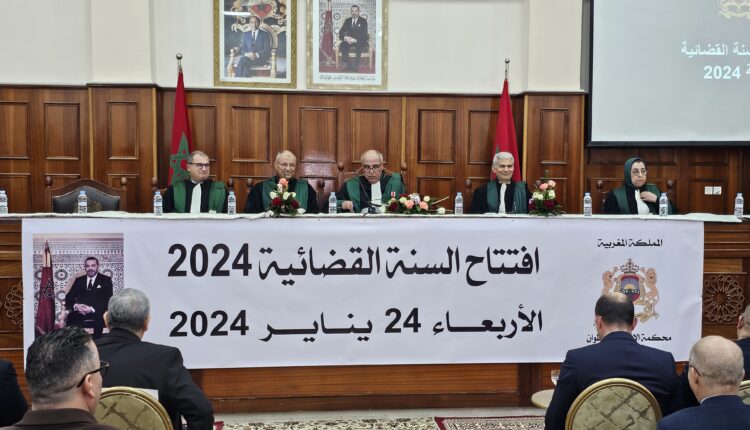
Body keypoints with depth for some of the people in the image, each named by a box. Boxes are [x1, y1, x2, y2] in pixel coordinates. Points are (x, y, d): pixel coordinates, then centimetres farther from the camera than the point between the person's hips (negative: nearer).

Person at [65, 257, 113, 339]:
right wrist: (75, 305, -11)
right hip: (80, 313, 2)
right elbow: (69, 297, 13)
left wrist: (92, 309, -16)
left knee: (99, 318, -37)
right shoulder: (79, 280, 20)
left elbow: (108, 300, -1)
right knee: (70, 318, -31)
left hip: (97, 313, -2)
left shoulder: (106, 280, 9)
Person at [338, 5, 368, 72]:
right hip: (349, 40, 3)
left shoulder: (363, 21, 1)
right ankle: (347, 65, -24)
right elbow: (341, 32, 6)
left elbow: (364, 34, -10)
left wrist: (355, 39, -25)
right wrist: (345, 38, -19)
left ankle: (356, 66, -31)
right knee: (342, 45, -28)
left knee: (359, 47, -37)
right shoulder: (347, 21, 12)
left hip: (360, 41, -3)